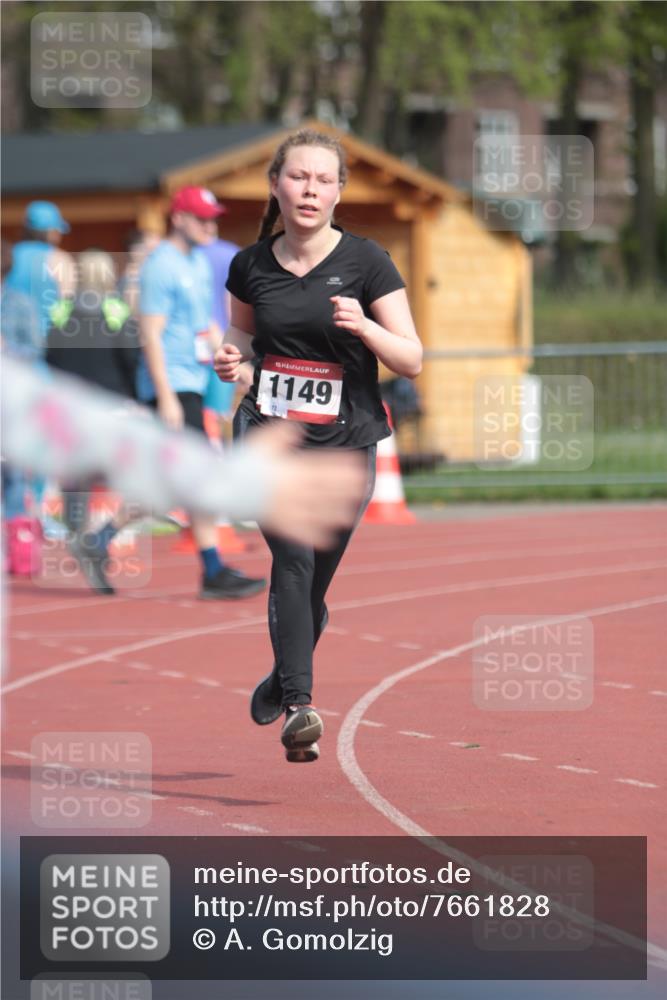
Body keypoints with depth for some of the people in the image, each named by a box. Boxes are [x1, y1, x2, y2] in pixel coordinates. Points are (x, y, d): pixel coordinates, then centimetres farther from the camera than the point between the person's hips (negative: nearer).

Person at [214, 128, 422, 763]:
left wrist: (364, 327, -22)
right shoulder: (251, 265, 3)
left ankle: (282, 681, 36)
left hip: (345, 443, 0)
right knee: (294, 558, -22)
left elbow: (412, 360, -4)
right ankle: (298, 706, -28)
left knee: (312, 585, 9)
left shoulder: (365, 262, -5)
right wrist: (231, 353, 0)